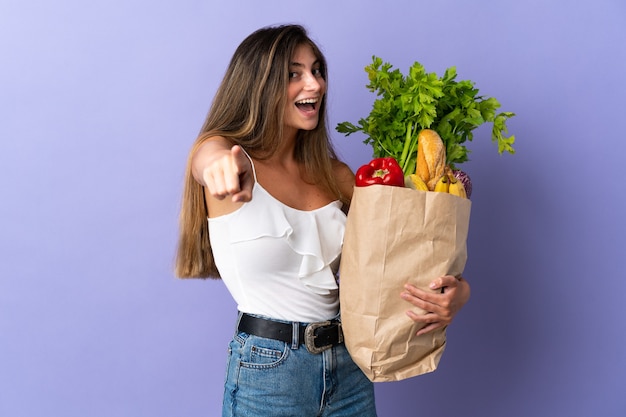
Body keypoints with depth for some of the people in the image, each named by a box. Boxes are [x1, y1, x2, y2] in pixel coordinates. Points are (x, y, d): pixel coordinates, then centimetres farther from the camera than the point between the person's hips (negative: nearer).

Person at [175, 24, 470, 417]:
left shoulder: (335, 175, 5)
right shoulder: (219, 152, -7)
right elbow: (209, 161, -31)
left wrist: (457, 291, -13)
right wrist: (223, 163, -54)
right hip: (267, 372, -4)